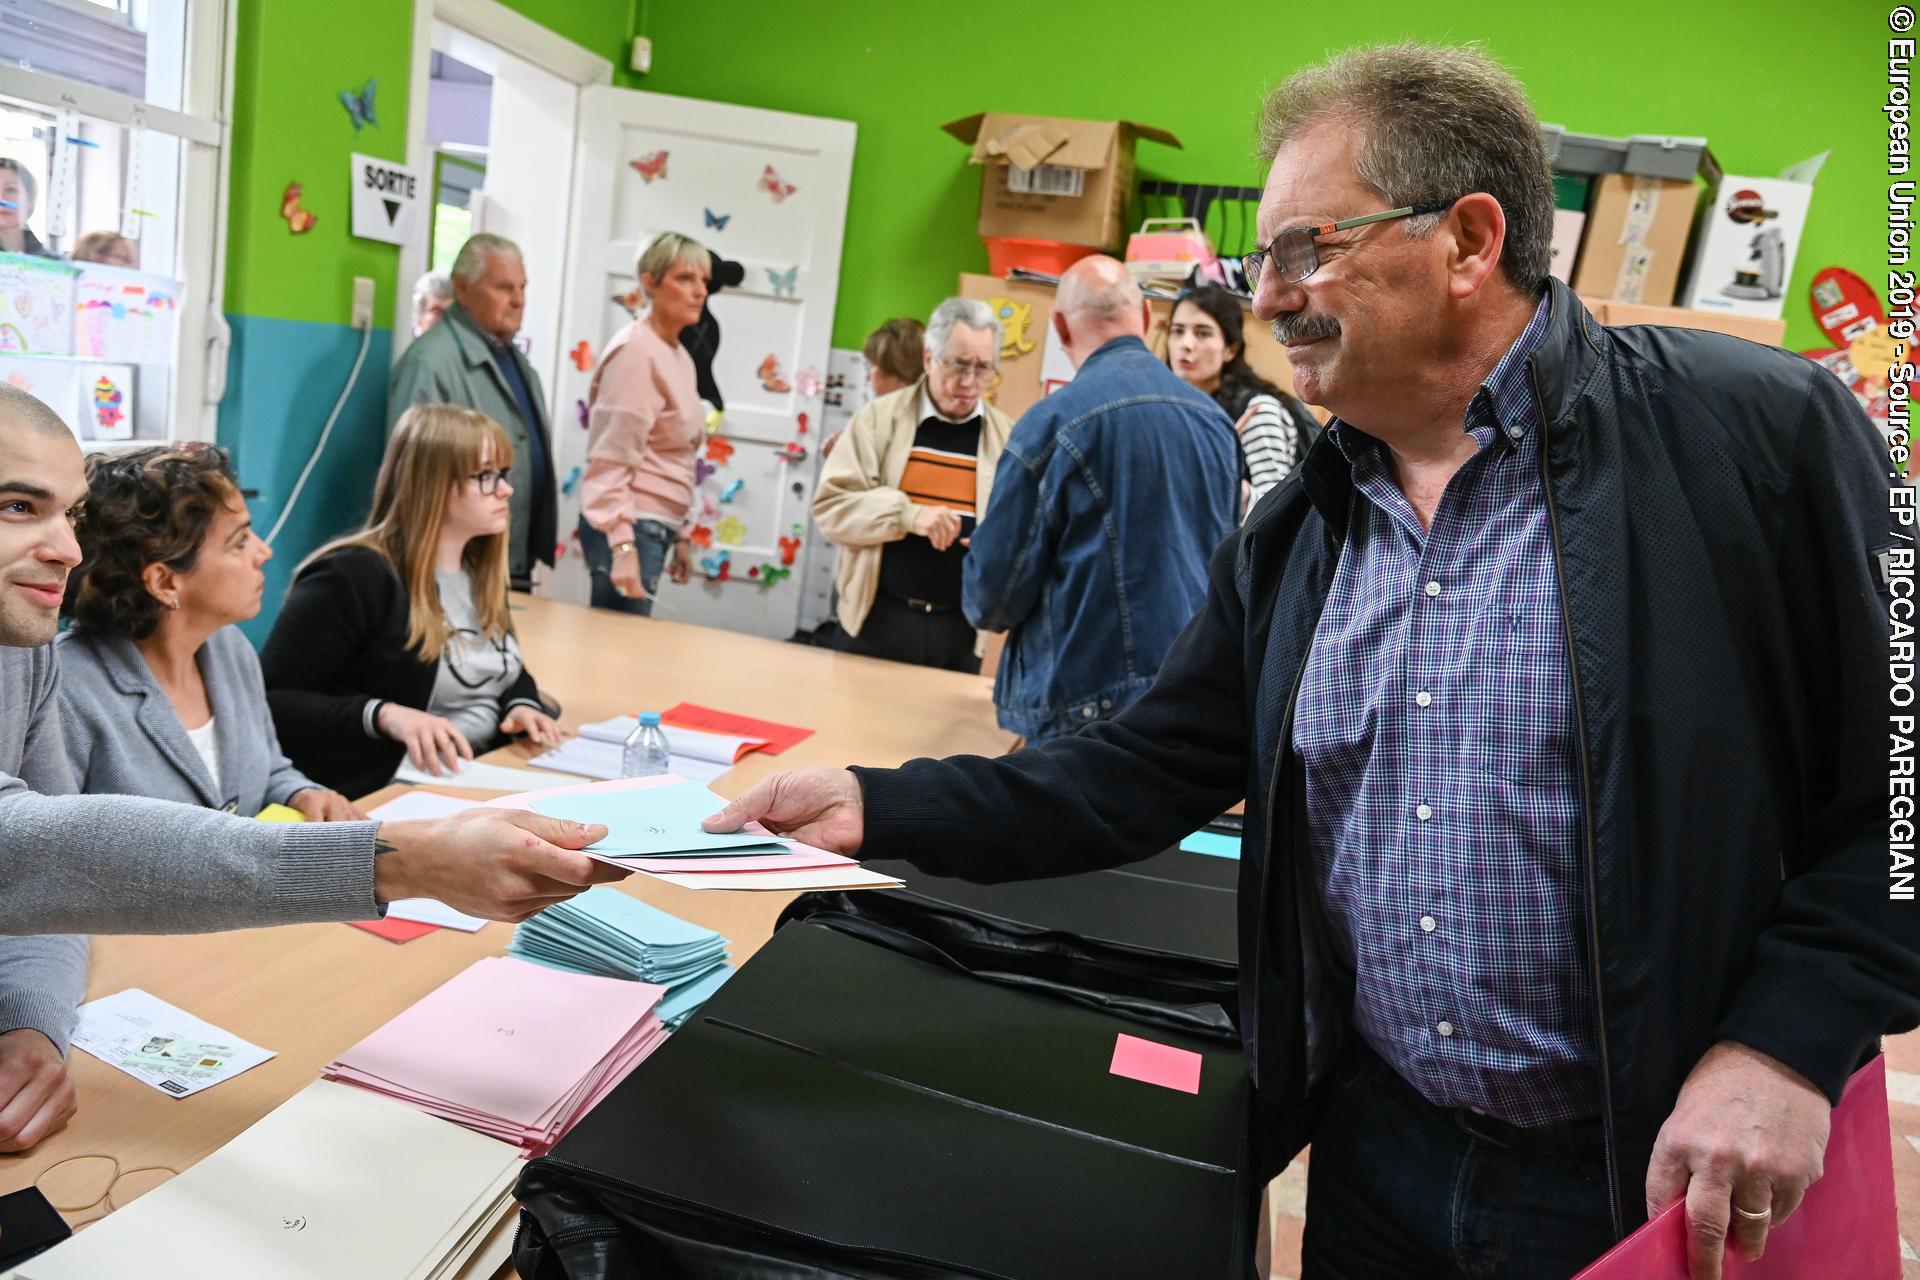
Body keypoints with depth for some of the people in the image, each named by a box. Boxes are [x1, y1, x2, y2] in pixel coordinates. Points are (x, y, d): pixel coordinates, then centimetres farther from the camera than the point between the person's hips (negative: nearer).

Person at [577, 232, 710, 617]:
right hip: (628, 527, -9)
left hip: (656, 527, 9)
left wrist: (680, 535, 21)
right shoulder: (637, 350, -12)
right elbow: (612, 459, -17)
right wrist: (623, 546, -23)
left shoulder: (679, 355, 14)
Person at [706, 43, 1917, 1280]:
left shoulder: (1756, 431, -13)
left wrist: (1786, 1038, -19)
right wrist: (879, 807, -6)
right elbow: (1146, 773, 2)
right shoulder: (1294, 535, 3)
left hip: (1663, 1181, -4)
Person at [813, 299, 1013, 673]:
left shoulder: (1008, 436, 7)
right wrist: (907, 514, -20)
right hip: (878, 619, -1)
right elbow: (830, 504, -5)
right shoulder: (880, 417, 1)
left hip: (961, 629, 2)